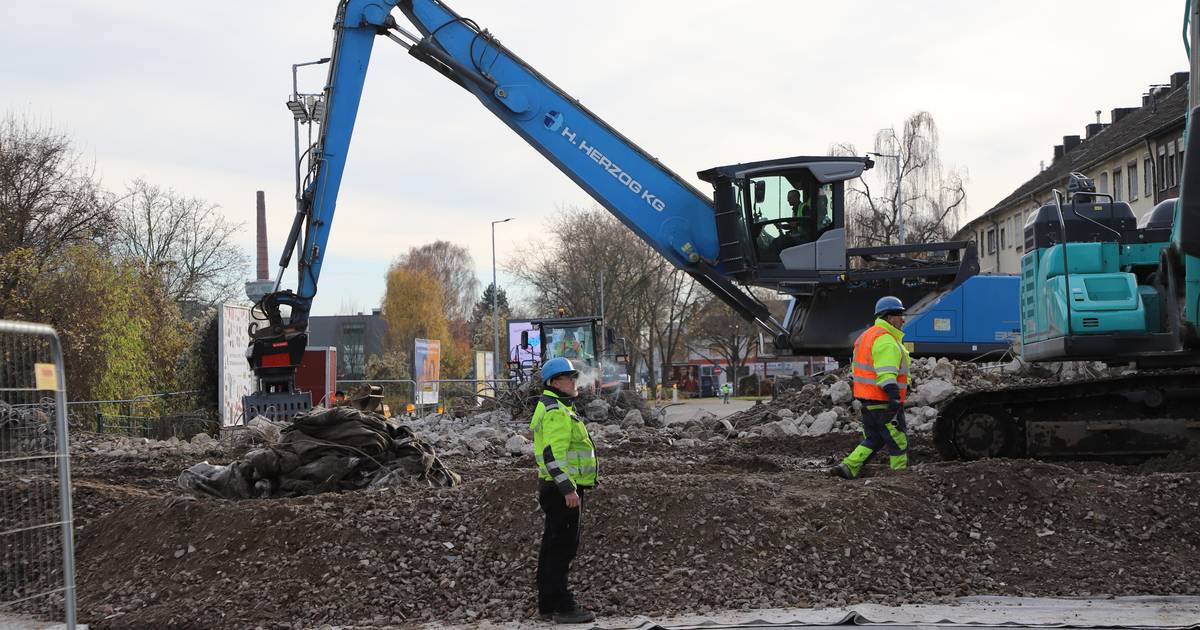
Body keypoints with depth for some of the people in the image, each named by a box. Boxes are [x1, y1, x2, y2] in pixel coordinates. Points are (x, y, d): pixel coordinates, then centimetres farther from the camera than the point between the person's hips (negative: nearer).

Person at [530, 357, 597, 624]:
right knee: (562, 547, -9)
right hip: (562, 490, -11)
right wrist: (568, 489, -26)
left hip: (561, 489, 11)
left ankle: (547, 605, 19)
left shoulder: (558, 409, 19)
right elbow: (553, 454, -24)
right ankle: (562, 606, -8)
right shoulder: (556, 413, -16)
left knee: (553, 548, 13)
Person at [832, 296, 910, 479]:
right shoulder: (886, 341, -17)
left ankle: (848, 467, 5)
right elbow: (886, 373, -27)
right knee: (897, 442, 1)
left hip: (866, 398, 10)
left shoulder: (868, 336, 17)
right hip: (882, 401, -10)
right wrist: (894, 396, -33)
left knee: (873, 440, 16)